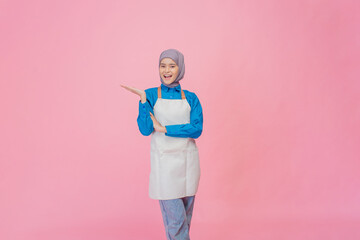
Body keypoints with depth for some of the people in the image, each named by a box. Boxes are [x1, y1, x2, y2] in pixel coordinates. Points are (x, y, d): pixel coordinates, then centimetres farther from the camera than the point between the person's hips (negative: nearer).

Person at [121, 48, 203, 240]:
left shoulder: (190, 98, 5)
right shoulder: (151, 95, 2)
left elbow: (197, 129, -8)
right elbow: (145, 130, -8)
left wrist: (164, 129, -13)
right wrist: (143, 100, -15)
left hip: (187, 160, 3)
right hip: (163, 161, -2)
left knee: (186, 215, 11)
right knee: (174, 217, -4)